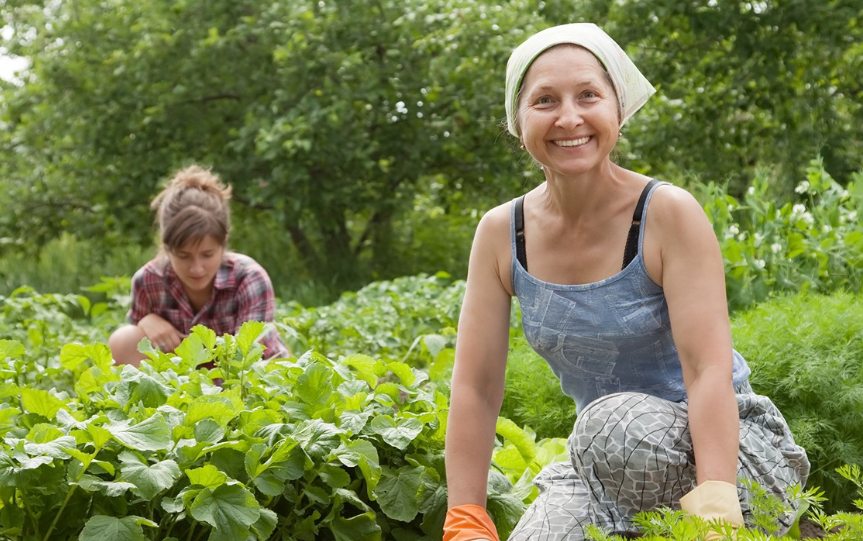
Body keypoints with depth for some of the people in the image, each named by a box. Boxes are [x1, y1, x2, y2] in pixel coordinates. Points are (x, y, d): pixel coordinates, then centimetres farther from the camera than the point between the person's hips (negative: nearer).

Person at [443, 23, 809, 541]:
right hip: (606, 468, 4)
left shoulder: (668, 213, -17)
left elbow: (709, 368, -25)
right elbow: (476, 387, -5)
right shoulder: (501, 234, -4)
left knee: (619, 420, -35)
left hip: (724, 447, -4)